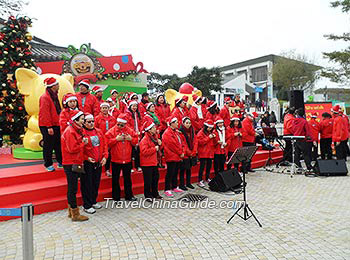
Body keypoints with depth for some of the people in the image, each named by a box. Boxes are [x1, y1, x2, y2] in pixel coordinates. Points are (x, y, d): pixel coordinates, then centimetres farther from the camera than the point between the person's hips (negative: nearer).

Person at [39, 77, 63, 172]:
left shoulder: (54, 96, 14)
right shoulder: (45, 97, -14)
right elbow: (45, 113, -18)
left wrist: (59, 123, 16)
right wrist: (49, 127, -20)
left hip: (56, 125, 8)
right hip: (47, 126, -8)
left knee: (58, 144, 12)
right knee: (48, 145, 1)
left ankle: (60, 162, 22)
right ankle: (48, 165, 13)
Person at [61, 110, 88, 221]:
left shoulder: (76, 130, 16)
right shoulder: (70, 131, -15)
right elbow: (72, 149, -22)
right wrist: (83, 143, -10)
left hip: (75, 163, 10)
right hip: (71, 164, -10)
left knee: (72, 188, 16)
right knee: (72, 188, -2)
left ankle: (71, 211, 27)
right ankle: (75, 214, 6)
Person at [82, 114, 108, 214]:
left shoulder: (99, 132, 9)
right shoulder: (81, 133, -9)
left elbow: (104, 145, 11)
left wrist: (105, 157, 1)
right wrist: (86, 158, -16)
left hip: (99, 162, 6)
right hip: (87, 163, -6)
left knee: (96, 183, 15)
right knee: (87, 184, 2)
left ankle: (94, 201, 31)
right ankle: (87, 206, 13)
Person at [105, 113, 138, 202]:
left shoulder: (130, 131, 3)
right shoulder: (112, 131, -6)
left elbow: (136, 141, 9)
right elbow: (107, 142, -12)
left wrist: (131, 139, -10)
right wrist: (116, 139, -21)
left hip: (127, 159, 3)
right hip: (115, 160, -3)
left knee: (127, 178, 15)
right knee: (115, 179, 7)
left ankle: (129, 195, 29)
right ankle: (116, 197, 20)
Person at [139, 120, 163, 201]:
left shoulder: (154, 137, 12)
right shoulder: (144, 140, -17)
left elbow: (157, 148, 25)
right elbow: (144, 151, -27)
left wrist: (159, 144, 2)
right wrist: (154, 149, -21)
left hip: (154, 162, 9)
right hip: (147, 164, -9)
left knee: (156, 178, 16)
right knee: (148, 180, -1)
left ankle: (155, 194, 31)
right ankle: (148, 196, 14)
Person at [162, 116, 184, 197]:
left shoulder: (175, 132, 17)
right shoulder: (167, 133, -14)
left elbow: (180, 143, 15)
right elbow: (172, 144, -19)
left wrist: (181, 152, 2)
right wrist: (180, 153, -12)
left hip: (177, 157, 9)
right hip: (171, 157, -9)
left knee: (175, 173, 17)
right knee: (170, 174, -5)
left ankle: (174, 187, 28)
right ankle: (167, 190, 1)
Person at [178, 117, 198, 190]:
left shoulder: (192, 131, 9)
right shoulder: (181, 132, -12)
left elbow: (195, 142, 7)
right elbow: (182, 144, -15)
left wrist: (193, 152, -4)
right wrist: (188, 152, -13)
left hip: (192, 154, 7)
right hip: (184, 155, -6)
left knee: (189, 169, 16)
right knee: (183, 170, 2)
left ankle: (188, 183, 27)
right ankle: (182, 185, 11)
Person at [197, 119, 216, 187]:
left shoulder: (212, 132, 14)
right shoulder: (201, 133, -6)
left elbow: (214, 143, 16)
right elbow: (201, 142, -16)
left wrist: (214, 137, -4)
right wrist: (209, 137, -18)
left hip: (210, 152, 6)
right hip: (203, 153, -6)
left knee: (209, 166, 13)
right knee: (202, 167, -7)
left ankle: (207, 178, 28)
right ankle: (200, 181, -3)